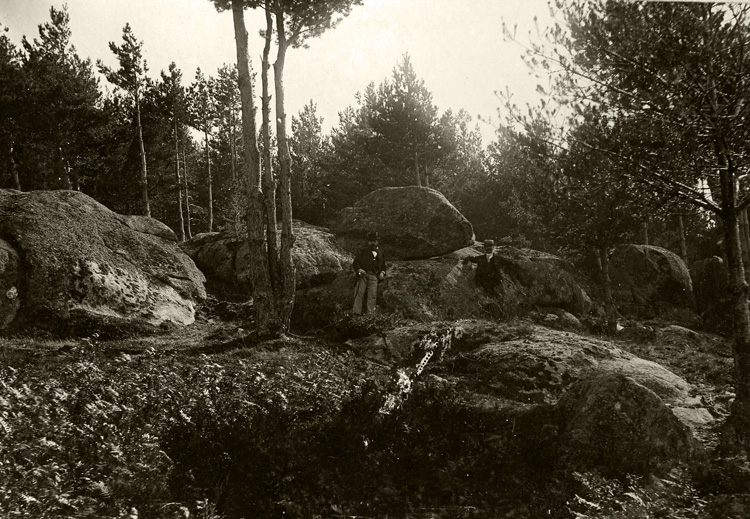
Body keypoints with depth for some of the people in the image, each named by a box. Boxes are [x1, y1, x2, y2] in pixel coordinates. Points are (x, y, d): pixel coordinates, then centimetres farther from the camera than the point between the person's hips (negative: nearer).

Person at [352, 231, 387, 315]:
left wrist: (382, 272, 5)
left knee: (372, 295, -3)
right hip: (363, 274, -2)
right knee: (360, 293, -7)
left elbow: (383, 266, 26)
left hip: (374, 276, 2)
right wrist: (359, 269, -15)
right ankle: (356, 311, -5)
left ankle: (370, 313, 1)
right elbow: (355, 262, 4)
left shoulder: (380, 253, 17)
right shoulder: (363, 251, 7)